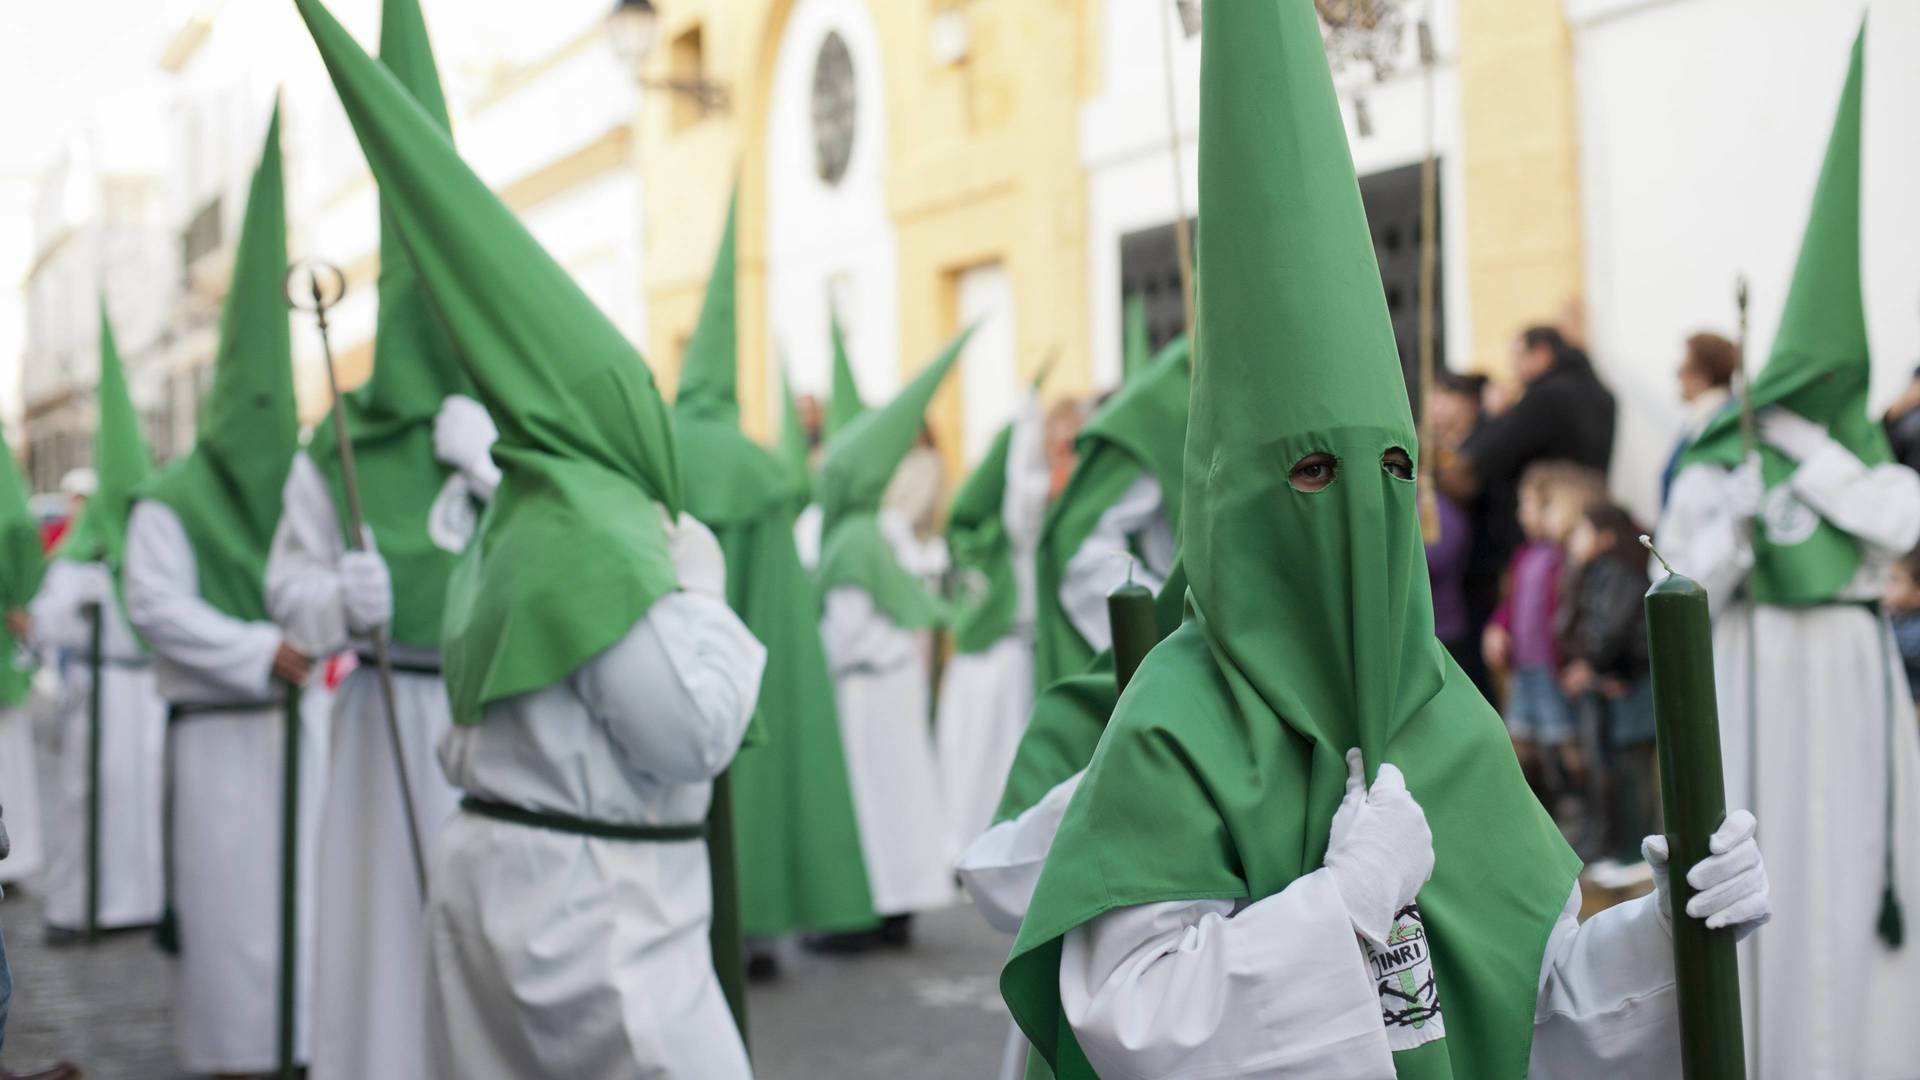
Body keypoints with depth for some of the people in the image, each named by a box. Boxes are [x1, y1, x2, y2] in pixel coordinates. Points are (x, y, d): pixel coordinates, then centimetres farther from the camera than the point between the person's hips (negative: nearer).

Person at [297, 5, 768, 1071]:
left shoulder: (521, 515, 11)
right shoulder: (606, 529, -17)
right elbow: (693, 733, -17)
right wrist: (701, 589, -5)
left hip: (495, 866, 10)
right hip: (594, 902, -9)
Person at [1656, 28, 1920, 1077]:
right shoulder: (1715, 466, -3)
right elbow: (1685, 597, -6)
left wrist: (1809, 447, -12)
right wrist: (1731, 528, -21)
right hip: (1756, 677, -2)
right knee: (1758, 862, -1)